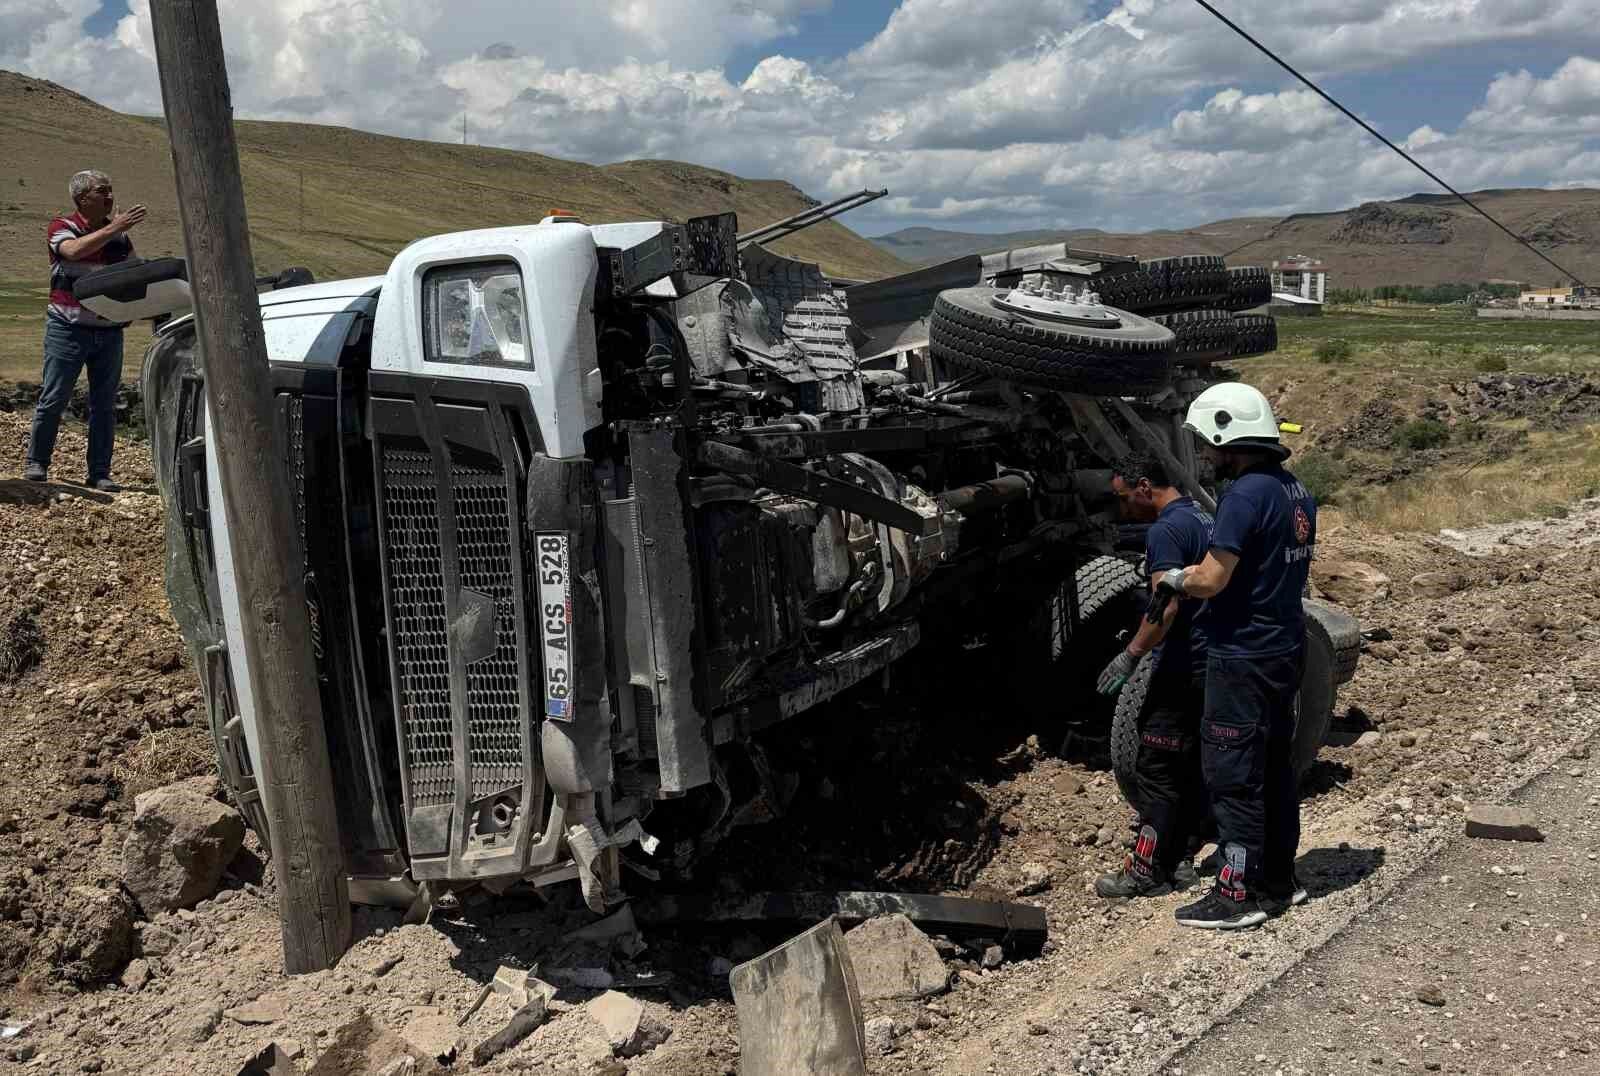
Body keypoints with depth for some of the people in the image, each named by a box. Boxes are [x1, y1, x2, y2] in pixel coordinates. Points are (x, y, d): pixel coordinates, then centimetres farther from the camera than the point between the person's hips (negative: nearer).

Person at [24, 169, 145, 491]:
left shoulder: (119, 235, 10)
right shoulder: (61, 227, -3)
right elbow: (74, 250, -25)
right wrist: (115, 227, -29)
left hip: (109, 331, 4)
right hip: (68, 328, -4)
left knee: (105, 404, 4)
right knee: (53, 398, 1)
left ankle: (100, 472, 10)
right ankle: (36, 462, 14)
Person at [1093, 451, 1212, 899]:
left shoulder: (1165, 531, -17)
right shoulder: (1201, 517, 14)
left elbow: (1166, 608, -26)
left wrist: (1129, 656, -20)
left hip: (1181, 670, -10)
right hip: (1210, 665, 10)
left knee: (1156, 770, -3)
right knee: (1189, 769, 14)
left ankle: (1146, 872, 2)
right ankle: (1175, 860, 22)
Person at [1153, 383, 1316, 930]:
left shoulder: (1245, 494, -20)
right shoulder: (1296, 491, 9)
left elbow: (1211, 580, -23)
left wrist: (1172, 578, -3)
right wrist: (1198, 572, 14)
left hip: (1243, 659, -9)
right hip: (1286, 648, 9)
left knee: (1233, 777, 0)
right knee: (1275, 768, 17)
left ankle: (1239, 895, 7)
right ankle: (1279, 880, 28)